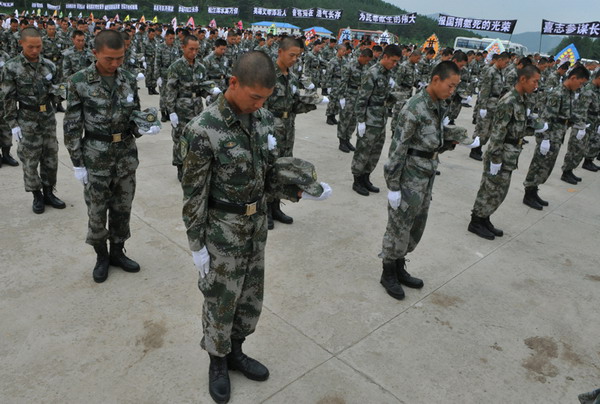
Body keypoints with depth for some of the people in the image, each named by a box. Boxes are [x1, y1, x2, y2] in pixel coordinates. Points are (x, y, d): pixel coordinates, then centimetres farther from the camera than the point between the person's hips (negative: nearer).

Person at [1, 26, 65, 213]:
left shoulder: (48, 65, 2)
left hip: (48, 117, 4)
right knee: (30, 160, 4)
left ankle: (48, 192, 24)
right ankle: (37, 195, 19)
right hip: (27, 120, -3)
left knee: (51, 157, 10)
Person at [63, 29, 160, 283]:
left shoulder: (129, 80, 0)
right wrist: (77, 163, -7)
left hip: (127, 154, 3)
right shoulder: (79, 82, -10)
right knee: (97, 212, 7)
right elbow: (72, 126, -6)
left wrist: (144, 129, -14)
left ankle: (117, 252, 31)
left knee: (122, 208, 12)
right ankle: (101, 257, 27)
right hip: (96, 156, -3)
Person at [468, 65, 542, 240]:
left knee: (499, 191, 16)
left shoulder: (522, 99, 9)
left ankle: (484, 219, 28)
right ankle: (476, 222, 15)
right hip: (502, 153, -9)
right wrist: (495, 158, -20)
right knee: (491, 189, 1)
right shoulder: (508, 102, -19)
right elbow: (497, 132, -21)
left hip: (511, 154, 9)